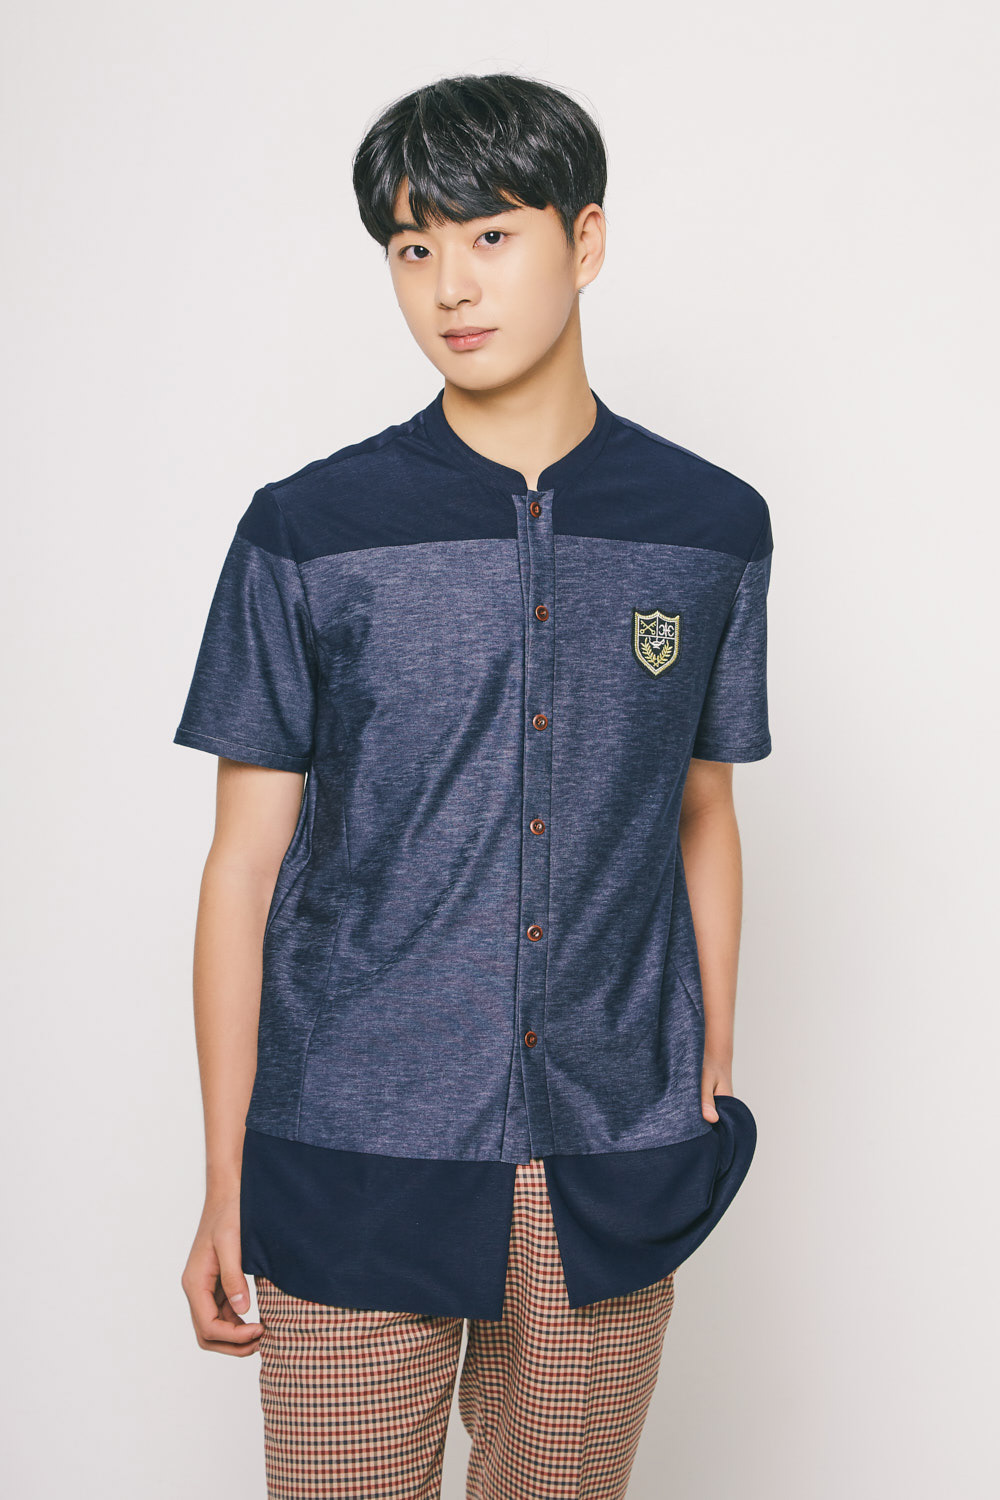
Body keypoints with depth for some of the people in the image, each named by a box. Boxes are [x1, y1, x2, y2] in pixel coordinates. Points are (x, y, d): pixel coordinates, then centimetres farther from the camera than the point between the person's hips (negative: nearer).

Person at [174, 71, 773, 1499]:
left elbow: (704, 823, 11)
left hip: (611, 1169, 2)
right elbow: (245, 864, -2)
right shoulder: (308, 533, -4)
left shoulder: (711, 528, 2)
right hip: (354, 1164, -1)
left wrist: (715, 1097, 11)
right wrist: (223, 1188, -1)